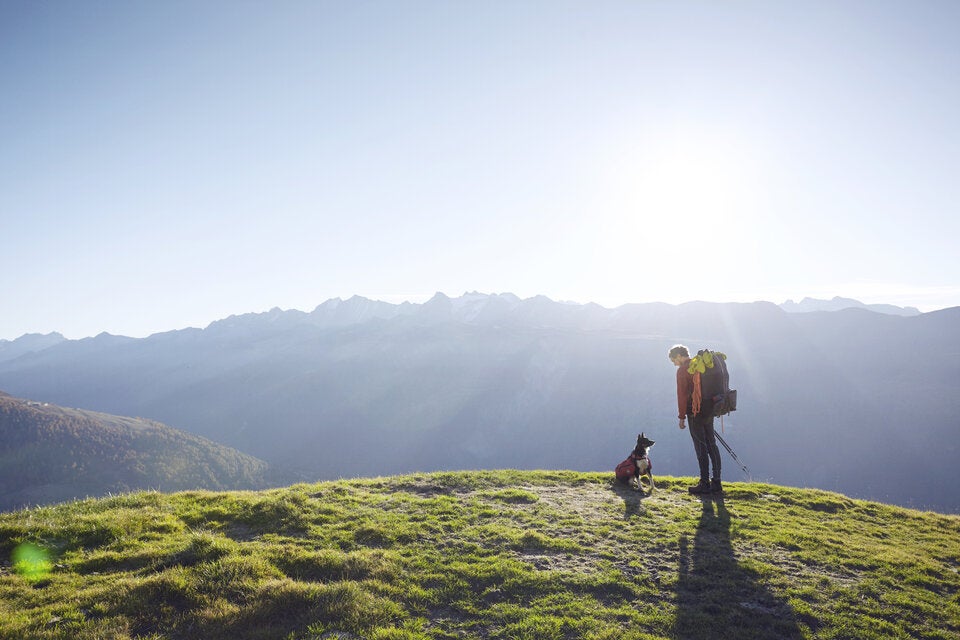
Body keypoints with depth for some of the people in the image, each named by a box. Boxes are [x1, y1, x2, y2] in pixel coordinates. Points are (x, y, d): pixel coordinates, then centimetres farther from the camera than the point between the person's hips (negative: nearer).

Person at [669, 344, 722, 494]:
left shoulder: (682, 370, -9)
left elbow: (682, 395, -13)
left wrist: (681, 417, -9)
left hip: (696, 413, -8)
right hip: (709, 411, 8)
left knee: (701, 447, -3)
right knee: (711, 445, 10)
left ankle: (705, 483, 1)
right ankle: (716, 482, 14)